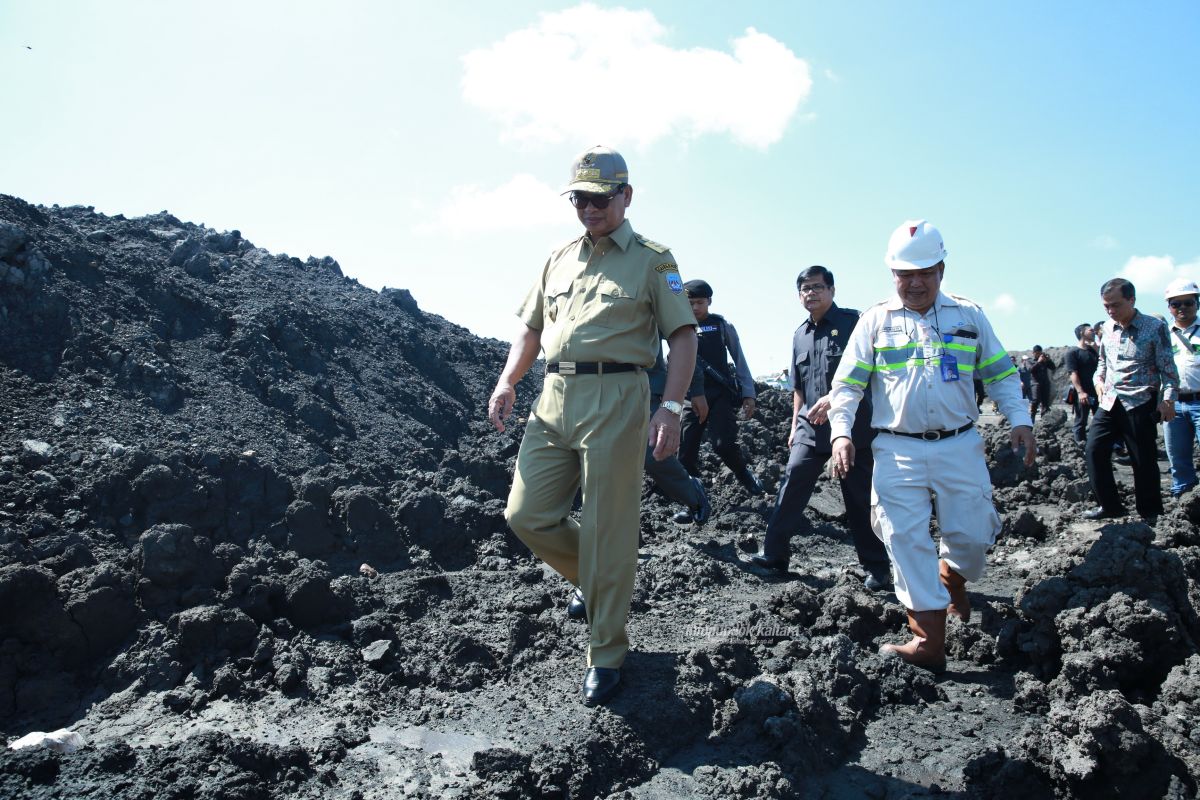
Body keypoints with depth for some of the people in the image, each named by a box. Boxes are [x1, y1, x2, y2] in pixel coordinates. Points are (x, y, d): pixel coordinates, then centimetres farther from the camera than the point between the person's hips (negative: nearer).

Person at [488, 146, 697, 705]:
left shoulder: (652, 260, 4)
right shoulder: (559, 260, 19)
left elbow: (683, 337, -2)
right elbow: (531, 328, 23)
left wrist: (670, 407, -14)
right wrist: (507, 382, 7)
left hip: (615, 400, -5)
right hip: (554, 399, 6)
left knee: (607, 532, -2)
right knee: (527, 516, 3)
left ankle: (606, 654, 14)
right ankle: (595, 581, 29)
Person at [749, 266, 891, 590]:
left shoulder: (852, 322, -4)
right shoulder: (800, 334, 14)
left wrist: (833, 398, -24)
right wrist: (795, 425, 19)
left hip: (852, 426, -5)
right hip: (810, 429, 5)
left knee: (861, 499, 2)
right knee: (791, 487, -3)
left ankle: (878, 569, 14)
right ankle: (773, 554, 6)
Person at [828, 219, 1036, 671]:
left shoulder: (969, 316, 10)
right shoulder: (875, 321, 6)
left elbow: (1001, 375, 14)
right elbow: (847, 384, 3)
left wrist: (1019, 420, -1)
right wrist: (841, 432, -11)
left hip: (960, 447, 2)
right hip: (897, 451, -1)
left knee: (973, 536, 3)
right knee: (906, 540, -7)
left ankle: (952, 580, 39)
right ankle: (929, 642, -1)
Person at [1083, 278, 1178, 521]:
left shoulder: (1155, 327, -4)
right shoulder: (1107, 329, 10)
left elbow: (1168, 368, -5)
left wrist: (1168, 399, -14)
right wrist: (1099, 379, 7)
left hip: (1139, 403, -5)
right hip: (1109, 401, 5)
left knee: (1144, 460, 1)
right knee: (1094, 450, -3)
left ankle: (1150, 514, 17)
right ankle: (1110, 505, 9)